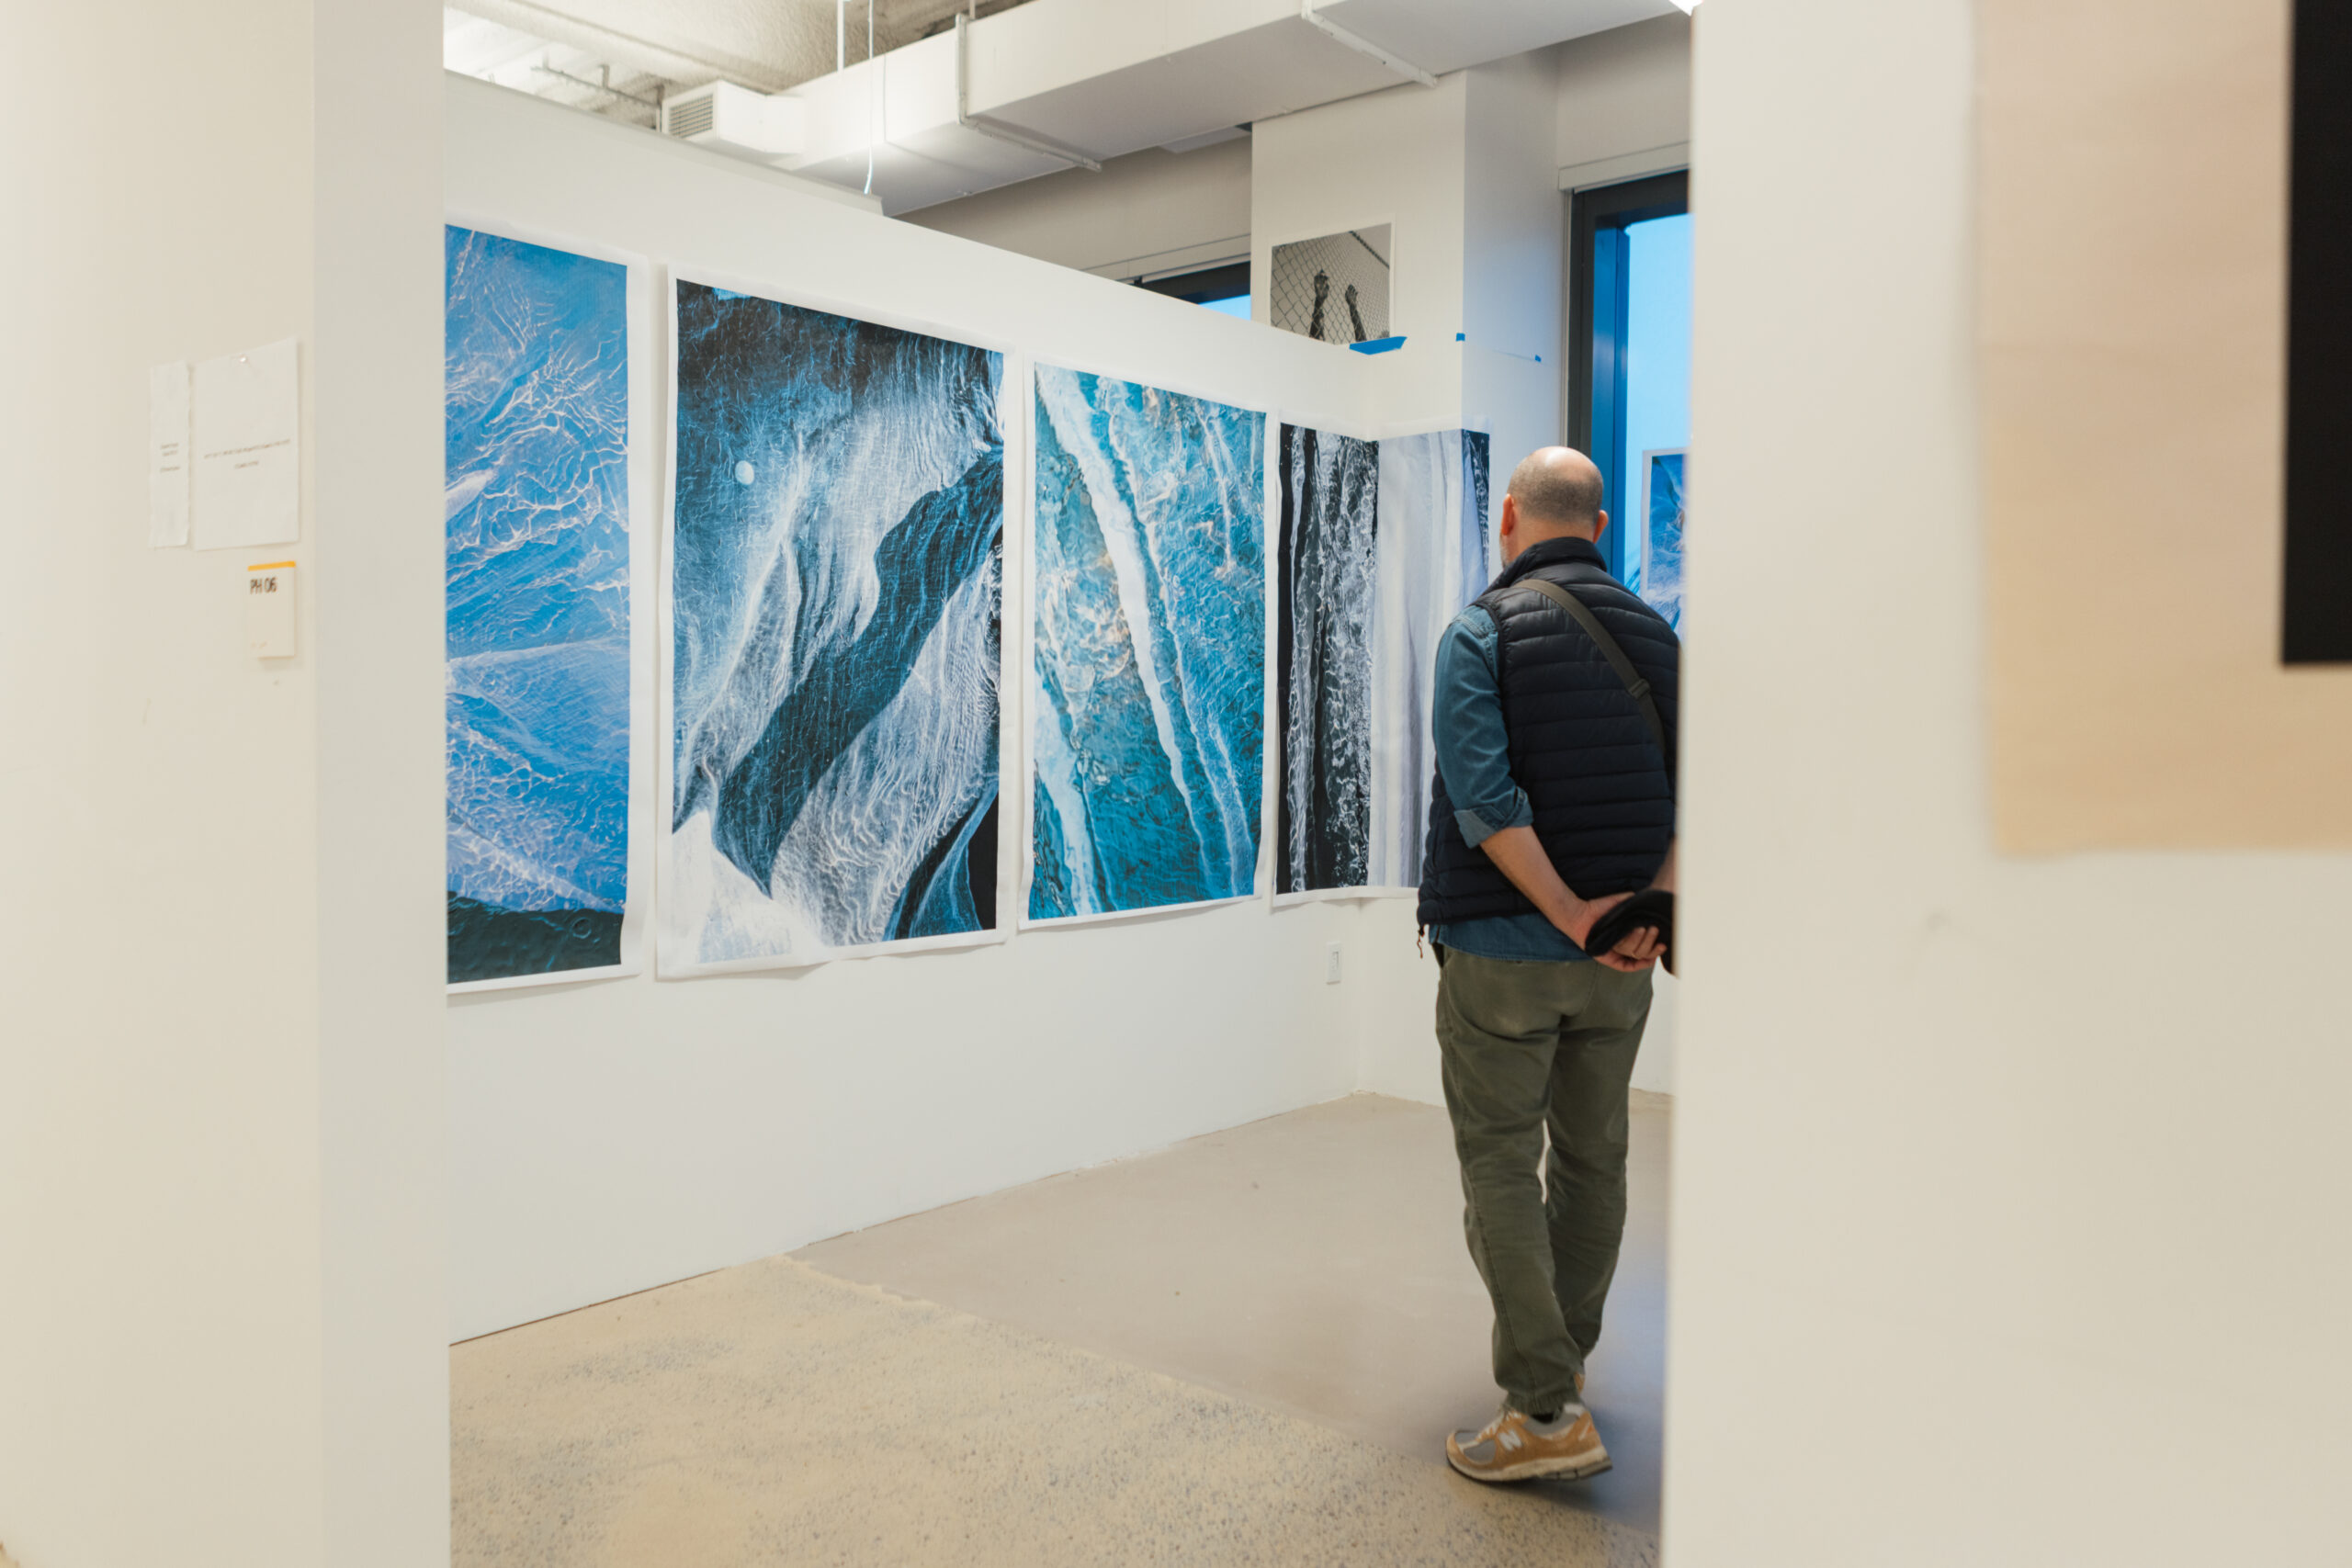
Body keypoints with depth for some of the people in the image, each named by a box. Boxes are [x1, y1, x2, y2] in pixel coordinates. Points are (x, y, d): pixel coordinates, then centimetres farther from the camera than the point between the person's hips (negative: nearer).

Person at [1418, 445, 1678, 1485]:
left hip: (1501, 948, -5)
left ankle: (1546, 1410, 1)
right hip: (1619, 964, 5)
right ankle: (1563, 1355, 34)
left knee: (1500, 1164, 3)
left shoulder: (1482, 632, -9)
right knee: (1593, 1157, 17)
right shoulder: (1655, 635, 7)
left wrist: (1570, 912, -18)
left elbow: (1483, 793, -21)